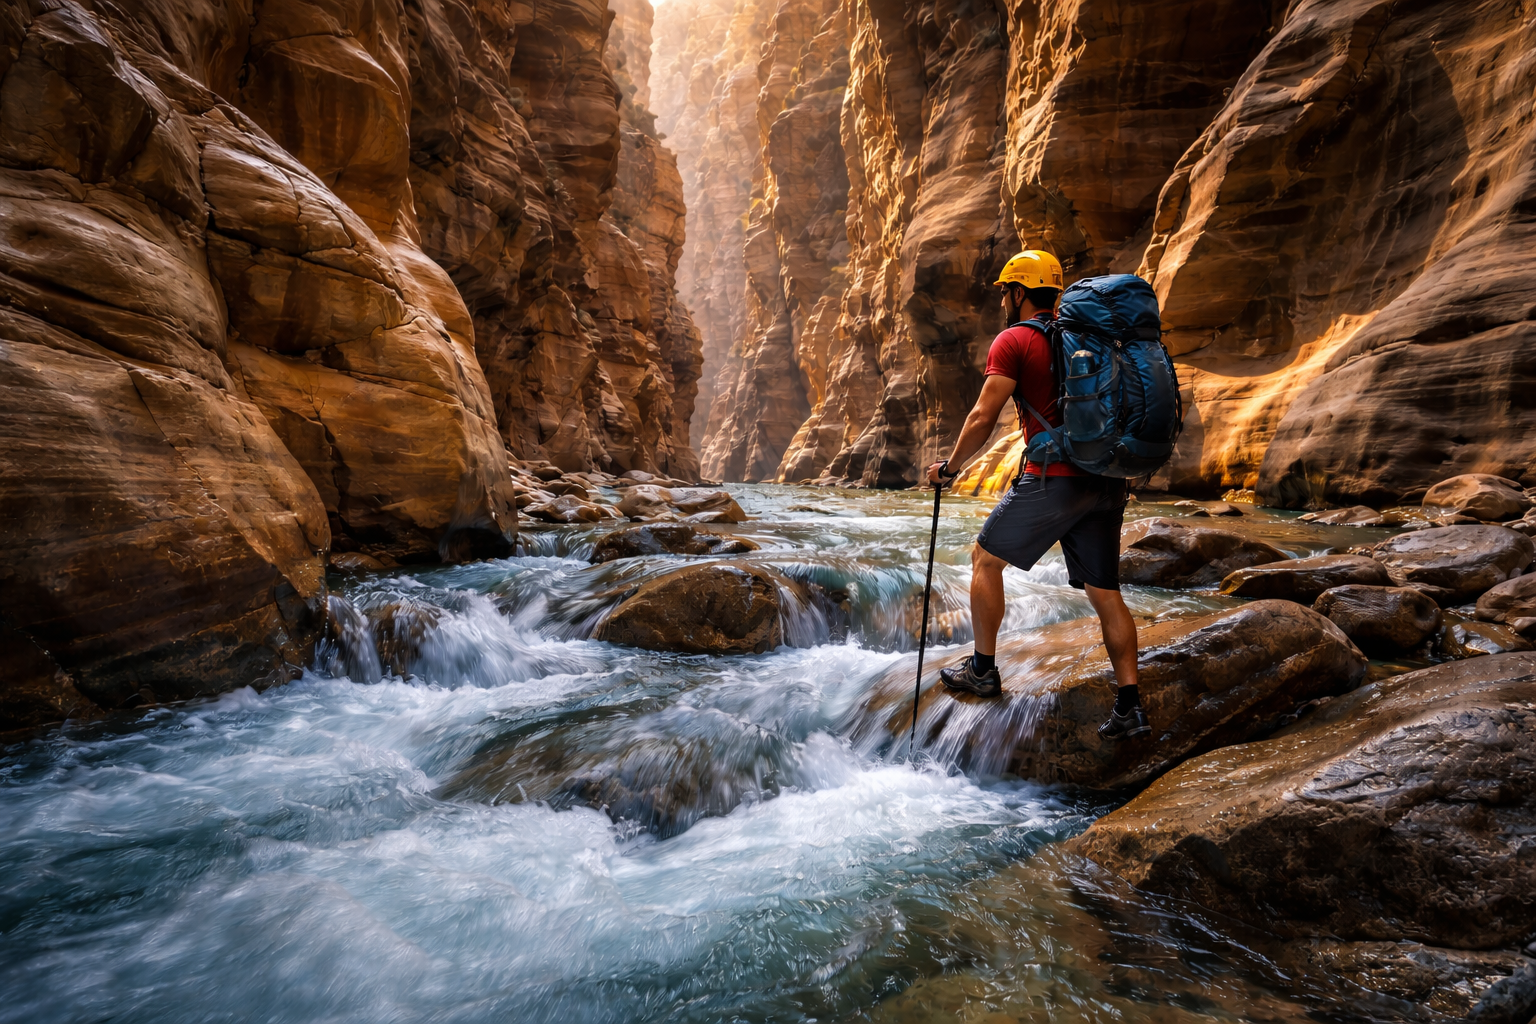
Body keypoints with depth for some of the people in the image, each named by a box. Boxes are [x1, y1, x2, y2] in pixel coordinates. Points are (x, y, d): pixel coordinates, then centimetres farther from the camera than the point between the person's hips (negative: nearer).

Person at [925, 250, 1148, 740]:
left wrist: (949, 468, 4)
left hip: (1052, 479, -7)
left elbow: (983, 418, -10)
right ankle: (1129, 707, 8)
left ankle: (983, 669, 18)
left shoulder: (1014, 340, -3)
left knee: (986, 558, 12)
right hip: (1106, 482, 7)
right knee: (1105, 591, 10)